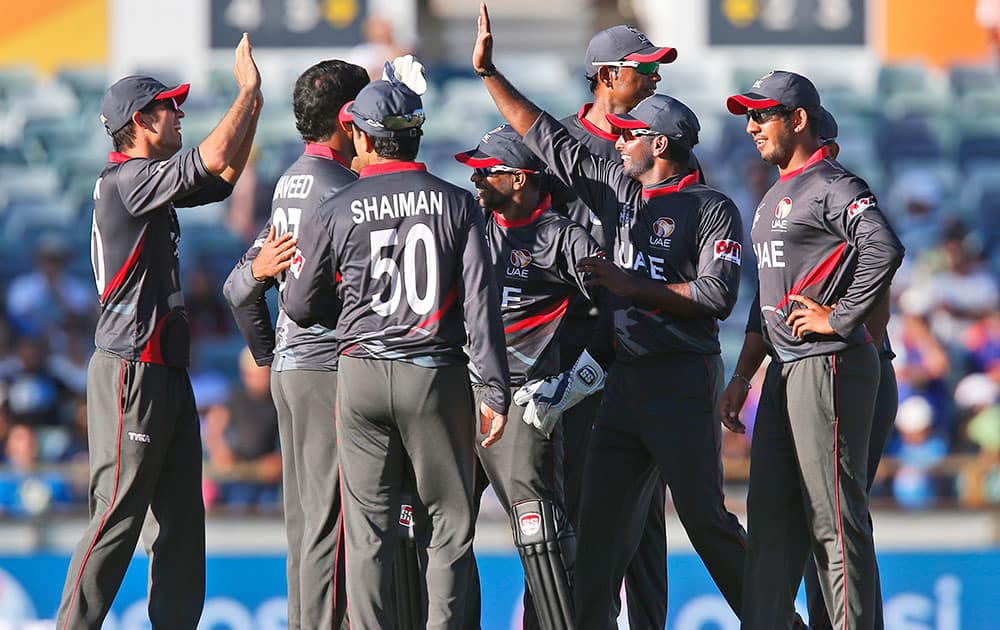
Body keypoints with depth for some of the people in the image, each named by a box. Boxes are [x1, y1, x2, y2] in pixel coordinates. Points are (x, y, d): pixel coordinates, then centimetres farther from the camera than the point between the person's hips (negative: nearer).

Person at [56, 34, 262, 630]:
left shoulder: (151, 181, 15)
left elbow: (222, 177, 26)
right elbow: (213, 160, -23)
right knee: (118, 515, -10)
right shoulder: (124, 180, -14)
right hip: (133, 372, -10)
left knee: (183, 518, 9)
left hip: (167, 373, 10)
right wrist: (248, 88, -12)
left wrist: (254, 106, 17)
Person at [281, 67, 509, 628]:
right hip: (438, 374, -1)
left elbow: (301, 306, 8)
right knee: (451, 520, 5)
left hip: (362, 373, 1)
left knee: (368, 529, 5)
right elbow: (481, 303, -6)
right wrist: (496, 392, -3)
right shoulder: (456, 204, -1)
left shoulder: (335, 212, 0)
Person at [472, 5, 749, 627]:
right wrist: (489, 73, 15)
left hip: (684, 382, -7)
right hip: (626, 380, 7)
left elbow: (716, 296, -16)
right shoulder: (619, 188, 13)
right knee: (602, 518, 2)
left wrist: (630, 284, -15)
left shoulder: (713, 209, -6)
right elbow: (548, 138, 18)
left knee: (705, 517, -4)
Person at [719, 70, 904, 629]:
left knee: (836, 517, -10)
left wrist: (837, 318, -21)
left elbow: (884, 249, -27)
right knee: (771, 515, 9)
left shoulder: (833, 186, -10)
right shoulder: (774, 199, 21)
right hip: (785, 373, 10)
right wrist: (741, 378, 21)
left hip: (831, 365, -10)